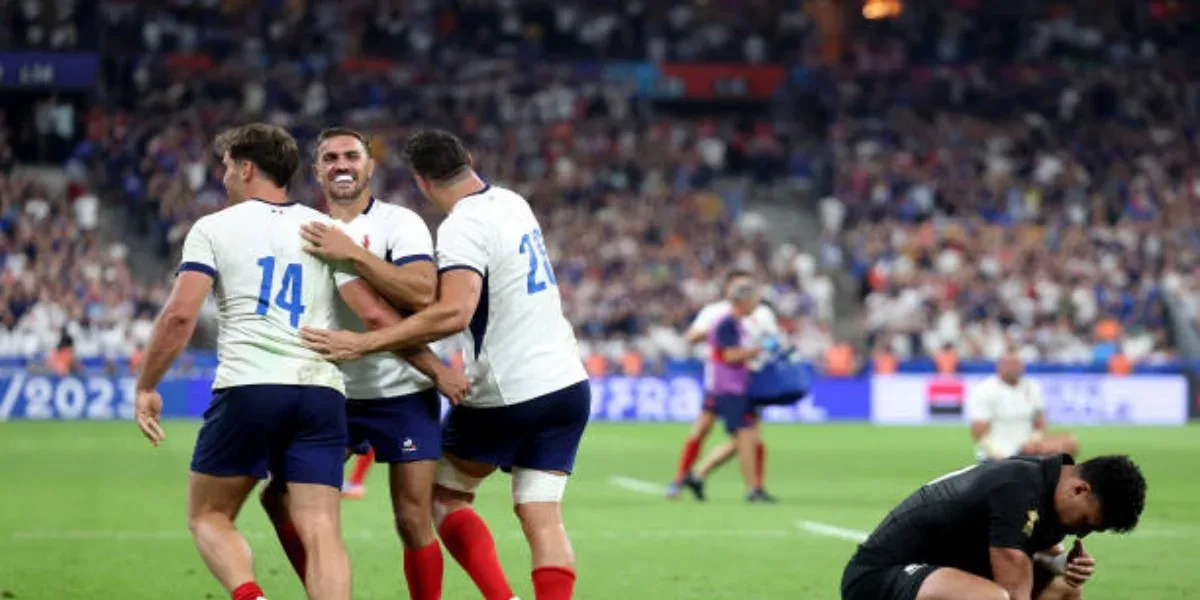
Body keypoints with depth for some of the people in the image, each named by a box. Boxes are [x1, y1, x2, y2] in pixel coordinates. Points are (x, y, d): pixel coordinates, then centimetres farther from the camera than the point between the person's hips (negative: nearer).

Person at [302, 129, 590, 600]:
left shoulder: (463, 226, -16)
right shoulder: (513, 203, 10)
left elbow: (453, 313, -31)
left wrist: (362, 344, -28)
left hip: (508, 396, -7)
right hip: (567, 383, 7)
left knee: (445, 496, 13)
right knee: (543, 519, 3)